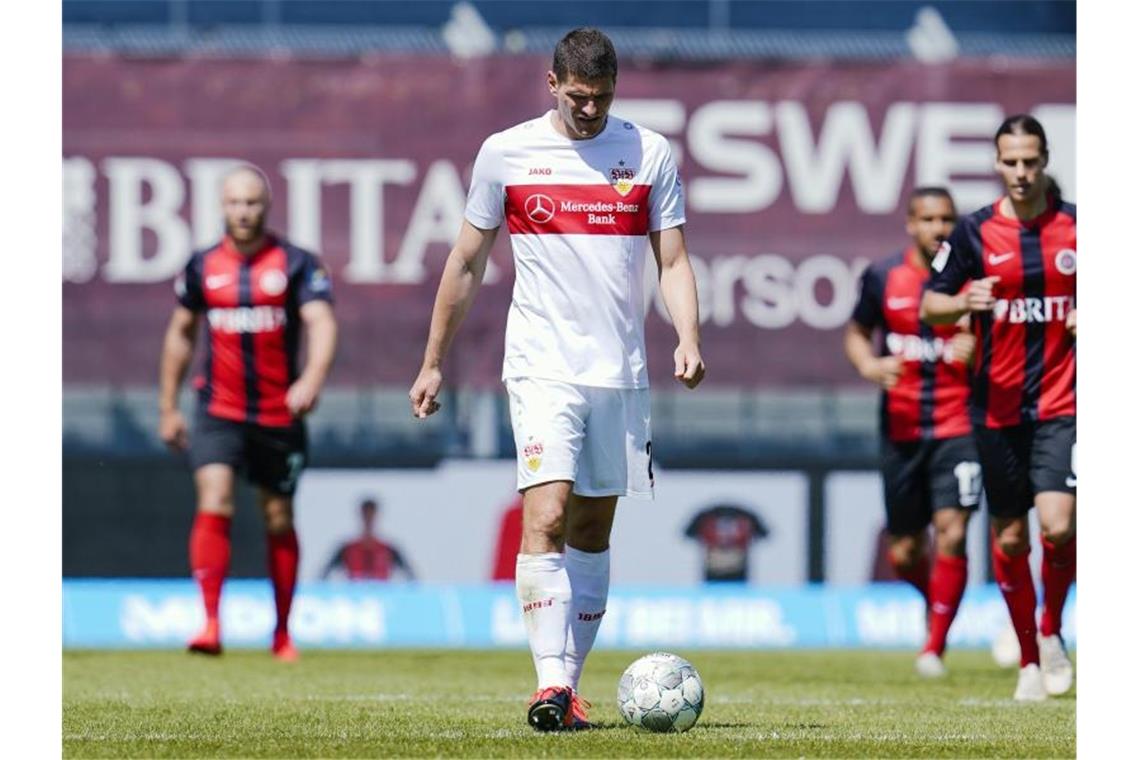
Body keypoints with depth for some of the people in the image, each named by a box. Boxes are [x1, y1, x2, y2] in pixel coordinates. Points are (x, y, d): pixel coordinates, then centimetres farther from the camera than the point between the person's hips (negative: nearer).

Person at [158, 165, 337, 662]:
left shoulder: (296, 265, -5)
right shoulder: (203, 267, 3)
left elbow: (321, 323, -18)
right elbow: (180, 333, 15)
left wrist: (312, 378, -37)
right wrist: (168, 407, 15)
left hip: (280, 414, -1)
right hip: (219, 411, 1)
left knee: (279, 522, 9)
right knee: (214, 505, -19)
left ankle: (283, 633, 24)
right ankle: (210, 624, -24)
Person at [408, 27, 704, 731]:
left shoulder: (651, 154, 4)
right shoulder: (506, 153, 2)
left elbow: (673, 260, 5)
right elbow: (467, 263, 10)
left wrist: (689, 341, -12)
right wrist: (433, 363, 11)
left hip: (622, 373, 3)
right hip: (543, 367, -2)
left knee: (593, 530, 8)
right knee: (546, 519, -17)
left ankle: (570, 683, 16)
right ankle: (551, 683, -22)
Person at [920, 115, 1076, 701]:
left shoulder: (1076, 225, 1)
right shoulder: (975, 231, 0)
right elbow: (930, 306, 4)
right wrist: (965, 302, -18)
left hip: (1061, 404, -1)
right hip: (998, 406, 1)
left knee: (1058, 524, -17)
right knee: (1010, 536, 6)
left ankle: (1052, 631, 9)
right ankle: (1029, 660, 21)